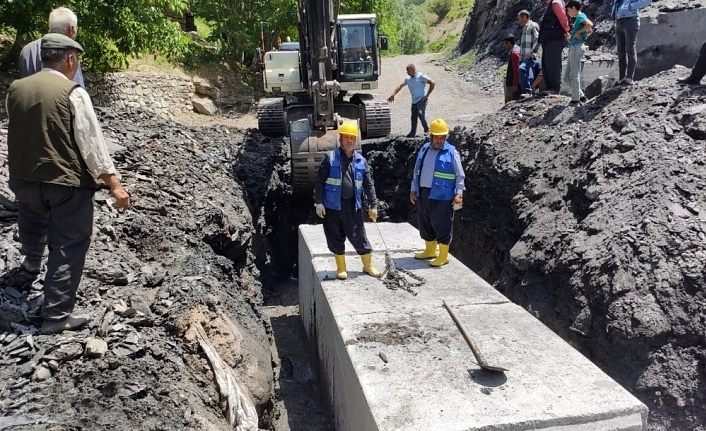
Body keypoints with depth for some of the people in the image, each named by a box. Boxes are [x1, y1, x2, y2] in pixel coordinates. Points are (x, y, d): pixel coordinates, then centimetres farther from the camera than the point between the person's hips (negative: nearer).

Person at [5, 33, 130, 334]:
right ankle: (56, 315, 5)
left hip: (24, 178, 6)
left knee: (33, 227, 31)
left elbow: (20, 132, 12)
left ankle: (30, 268, 59)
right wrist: (114, 184, -12)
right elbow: (91, 143, -15)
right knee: (68, 246, 3)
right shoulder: (74, 93, -13)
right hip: (68, 182, -6)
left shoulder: (15, 89, 2)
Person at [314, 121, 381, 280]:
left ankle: (368, 265, 21)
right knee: (336, 237, 7)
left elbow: (369, 185, 8)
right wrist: (318, 202, -9)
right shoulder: (330, 158, -3)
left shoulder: (361, 161, 5)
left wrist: (373, 205, 4)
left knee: (358, 236, 5)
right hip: (333, 205, -1)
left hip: (353, 205, 2)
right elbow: (320, 181, -3)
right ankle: (341, 268, 23)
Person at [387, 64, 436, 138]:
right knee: (413, 117, 10)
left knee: (421, 113, -24)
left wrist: (427, 95, -11)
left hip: (422, 99, -7)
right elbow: (400, 86, 4)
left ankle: (426, 129, -11)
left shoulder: (421, 76, -7)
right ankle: (413, 133, 21)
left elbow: (432, 83, -9)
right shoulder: (407, 79, 11)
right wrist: (393, 94, -9)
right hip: (414, 101, 7)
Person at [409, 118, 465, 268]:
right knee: (424, 223, 15)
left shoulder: (451, 152, -6)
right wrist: (413, 190, 12)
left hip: (441, 196, -6)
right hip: (422, 193, 6)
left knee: (441, 225, -1)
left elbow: (460, 176, -4)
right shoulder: (424, 149, 9)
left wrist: (459, 194, -11)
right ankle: (430, 250, 32)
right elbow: (416, 171, 16)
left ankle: (443, 256, 11)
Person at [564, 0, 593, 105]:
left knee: (574, 75, -8)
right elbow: (590, 31, 29)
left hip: (576, 47, -10)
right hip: (573, 47, 10)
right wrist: (583, 35, 16)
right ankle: (580, 95, 15)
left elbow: (590, 24, -27)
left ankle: (576, 99, -5)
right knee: (567, 76, 11)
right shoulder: (578, 18, 20)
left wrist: (579, 32, -16)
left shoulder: (581, 16, -7)